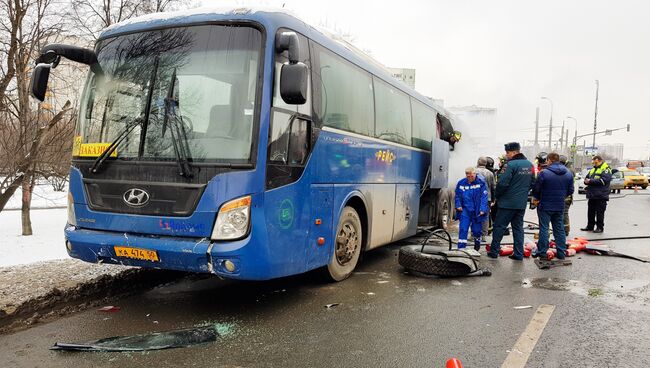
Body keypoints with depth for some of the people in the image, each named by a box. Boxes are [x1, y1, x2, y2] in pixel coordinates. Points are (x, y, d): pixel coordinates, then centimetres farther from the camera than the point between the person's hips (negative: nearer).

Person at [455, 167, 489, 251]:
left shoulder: (481, 182, -7)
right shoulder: (461, 183, 1)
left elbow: (484, 197, -8)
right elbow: (457, 196, 11)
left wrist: (482, 209, -15)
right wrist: (458, 205, -4)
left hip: (477, 211, -1)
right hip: (465, 210, 1)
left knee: (477, 230, 11)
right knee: (463, 229, -7)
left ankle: (477, 244, 38)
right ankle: (461, 248, -3)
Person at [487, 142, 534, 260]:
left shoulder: (511, 164, -17)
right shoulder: (530, 165, 8)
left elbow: (503, 183, -20)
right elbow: (532, 183, 14)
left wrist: (496, 195, -4)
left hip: (507, 202, -7)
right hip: (522, 203, 7)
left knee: (499, 227, 3)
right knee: (518, 228, 13)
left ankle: (494, 251, 8)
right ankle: (519, 254, 13)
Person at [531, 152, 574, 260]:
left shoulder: (544, 173, -16)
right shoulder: (568, 173, 3)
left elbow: (536, 188, -11)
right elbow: (570, 190, 7)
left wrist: (536, 197, 9)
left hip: (545, 205, -5)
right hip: (560, 206, 5)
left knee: (544, 228, 4)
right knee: (559, 229, 13)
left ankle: (542, 252, 8)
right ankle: (561, 252, 16)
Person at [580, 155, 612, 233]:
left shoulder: (606, 169, -7)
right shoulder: (593, 169, 19)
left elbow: (603, 180, -20)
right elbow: (587, 178, 22)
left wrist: (591, 181, -19)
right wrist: (586, 181, -2)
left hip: (601, 195, -8)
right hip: (591, 195, 8)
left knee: (600, 212, -2)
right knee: (590, 212, 12)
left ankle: (600, 227, 6)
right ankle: (590, 226, 20)